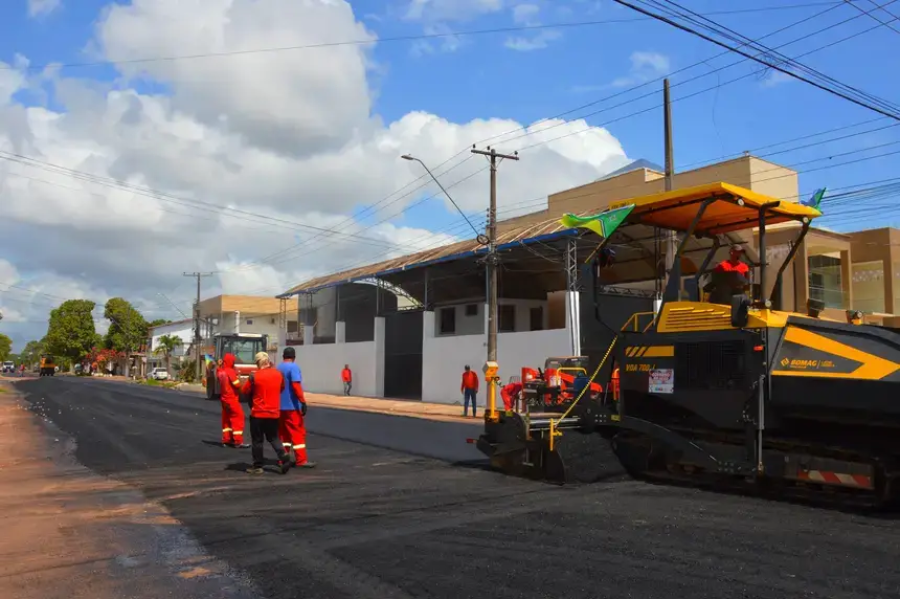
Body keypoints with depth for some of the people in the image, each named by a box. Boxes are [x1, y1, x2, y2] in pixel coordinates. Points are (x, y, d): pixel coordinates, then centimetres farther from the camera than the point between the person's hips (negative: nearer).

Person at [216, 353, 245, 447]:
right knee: (238, 417, -3)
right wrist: (237, 377, -1)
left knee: (226, 418, 16)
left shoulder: (219, 371, 4)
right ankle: (238, 441, -7)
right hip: (232, 398, -8)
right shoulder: (230, 371, -17)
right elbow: (237, 384, -19)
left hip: (223, 398, 8)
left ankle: (226, 439, 20)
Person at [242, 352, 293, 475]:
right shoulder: (278, 374, 1)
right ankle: (285, 458, -3)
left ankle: (257, 466, 12)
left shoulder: (254, 376, -14)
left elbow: (245, 391, -4)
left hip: (258, 413, -4)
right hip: (274, 412, 4)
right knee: (273, 438, 15)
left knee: (257, 440, 7)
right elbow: (282, 388, 17)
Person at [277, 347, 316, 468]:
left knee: (283, 432, 12)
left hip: (280, 406, 8)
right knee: (298, 432, -4)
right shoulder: (294, 367, -12)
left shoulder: (278, 368, 12)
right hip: (292, 406, -8)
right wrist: (303, 401, -22)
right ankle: (301, 460, -5)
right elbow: (296, 385, -22)